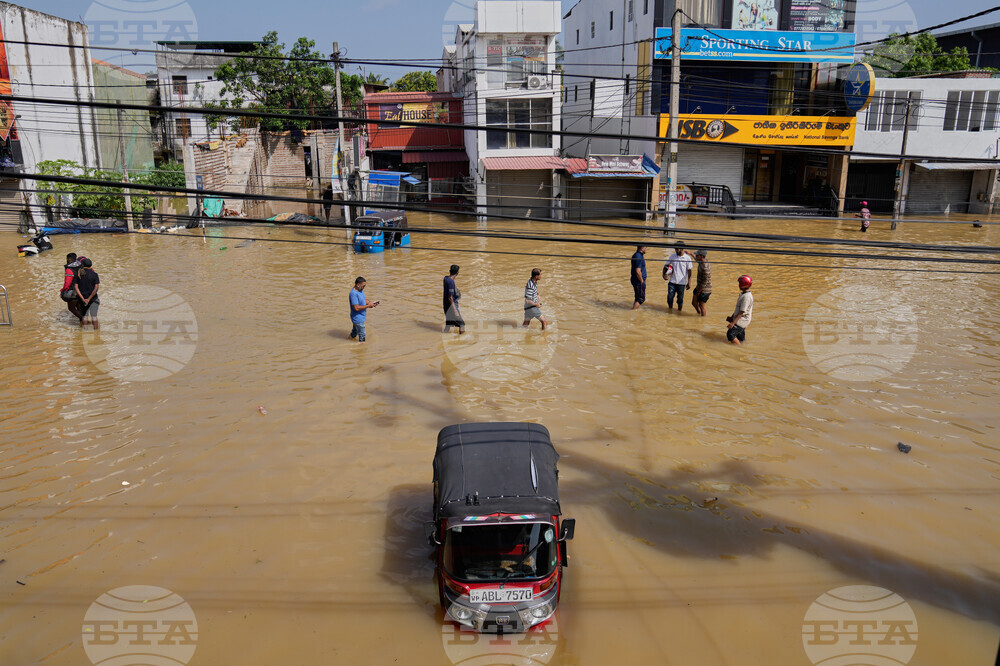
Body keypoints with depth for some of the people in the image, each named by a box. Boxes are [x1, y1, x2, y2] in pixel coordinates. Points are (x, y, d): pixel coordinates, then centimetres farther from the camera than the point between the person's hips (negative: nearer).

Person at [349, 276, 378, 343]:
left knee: (355, 331, 29)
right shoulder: (354, 293, -28)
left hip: (360, 317, 9)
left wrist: (371, 303, -4)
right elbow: (356, 308, -30)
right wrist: (368, 306, -24)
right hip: (358, 318, -9)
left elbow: (364, 300, 15)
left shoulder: (360, 290, 2)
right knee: (362, 335, 1)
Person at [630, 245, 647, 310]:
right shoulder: (639, 257, -22)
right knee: (641, 299, -3)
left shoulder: (636, 255, 11)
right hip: (639, 281, -10)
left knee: (638, 298, 17)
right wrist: (642, 281, -18)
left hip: (635, 280, 10)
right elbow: (638, 272, -25)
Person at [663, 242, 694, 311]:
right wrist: (664, 274, -10)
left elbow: (689, 271, -1)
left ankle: (679, 311, 25)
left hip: (682, 282, -2)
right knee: (670, 297, 2)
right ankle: (670, 310, 24)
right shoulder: (672, 256, 2)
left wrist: (689, 282, -2)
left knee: (680, 299, 7)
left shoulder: (687, 258, -5)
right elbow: (666, 266, 9)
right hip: (672, 282, 2)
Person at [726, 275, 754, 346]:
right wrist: (732, 317, 22)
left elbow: (742, 312, -24)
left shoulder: (746, 297, -23)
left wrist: (733, 322, -25)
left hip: (742, 321, -10)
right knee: (741, 339, 15)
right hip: (741, 320, 10)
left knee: (730, 334, -13)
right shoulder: (743, 294, 10)